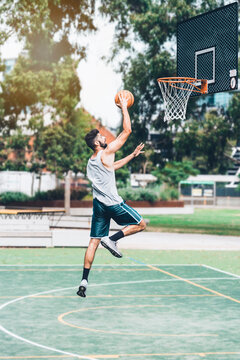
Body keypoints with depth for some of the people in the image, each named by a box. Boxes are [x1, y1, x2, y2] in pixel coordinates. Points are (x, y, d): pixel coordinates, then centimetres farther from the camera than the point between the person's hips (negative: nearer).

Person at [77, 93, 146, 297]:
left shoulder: (91, 162, 15)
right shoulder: (106, 153, -9)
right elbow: (127, 131, -8)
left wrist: (133, 155, 32)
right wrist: (124, 108, 0)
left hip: (98, 204, 8)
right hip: (113, 203, -7)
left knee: (94, 242, 7)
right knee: (141, 225, 9)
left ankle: (84, 281, 1)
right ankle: (112, 239, -6)